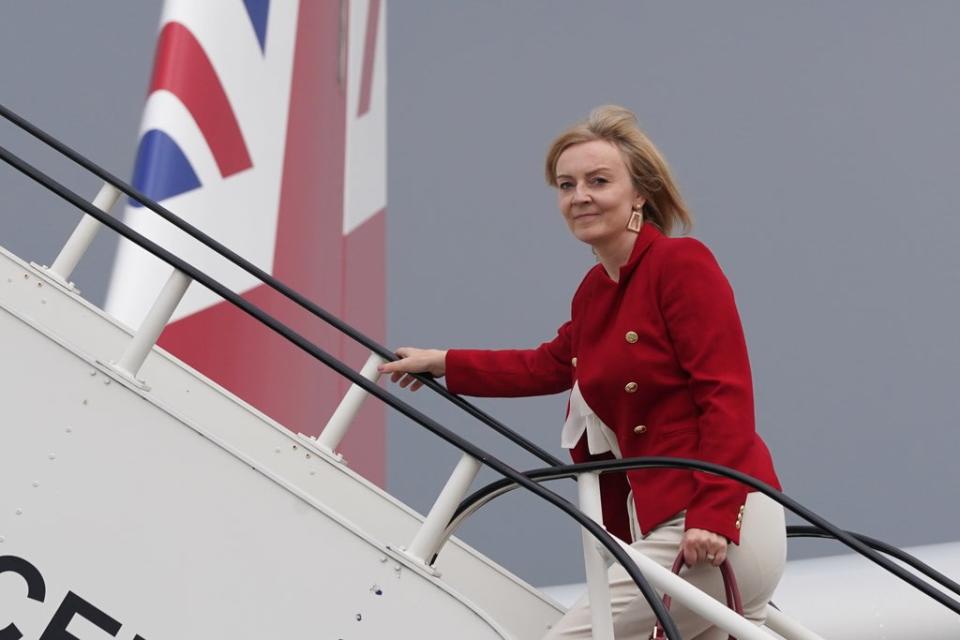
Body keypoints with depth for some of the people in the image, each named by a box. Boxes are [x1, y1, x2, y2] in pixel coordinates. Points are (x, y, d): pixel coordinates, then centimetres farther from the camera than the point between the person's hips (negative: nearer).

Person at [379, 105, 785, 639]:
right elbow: (549, 366, 31)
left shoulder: (682, 263, -11)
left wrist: (712, 515, -24)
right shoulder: (594, 290, 13)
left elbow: (726, 395, -18)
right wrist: (441, 363, 34)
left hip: (721, 530, -9)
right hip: (659, 526, 9)